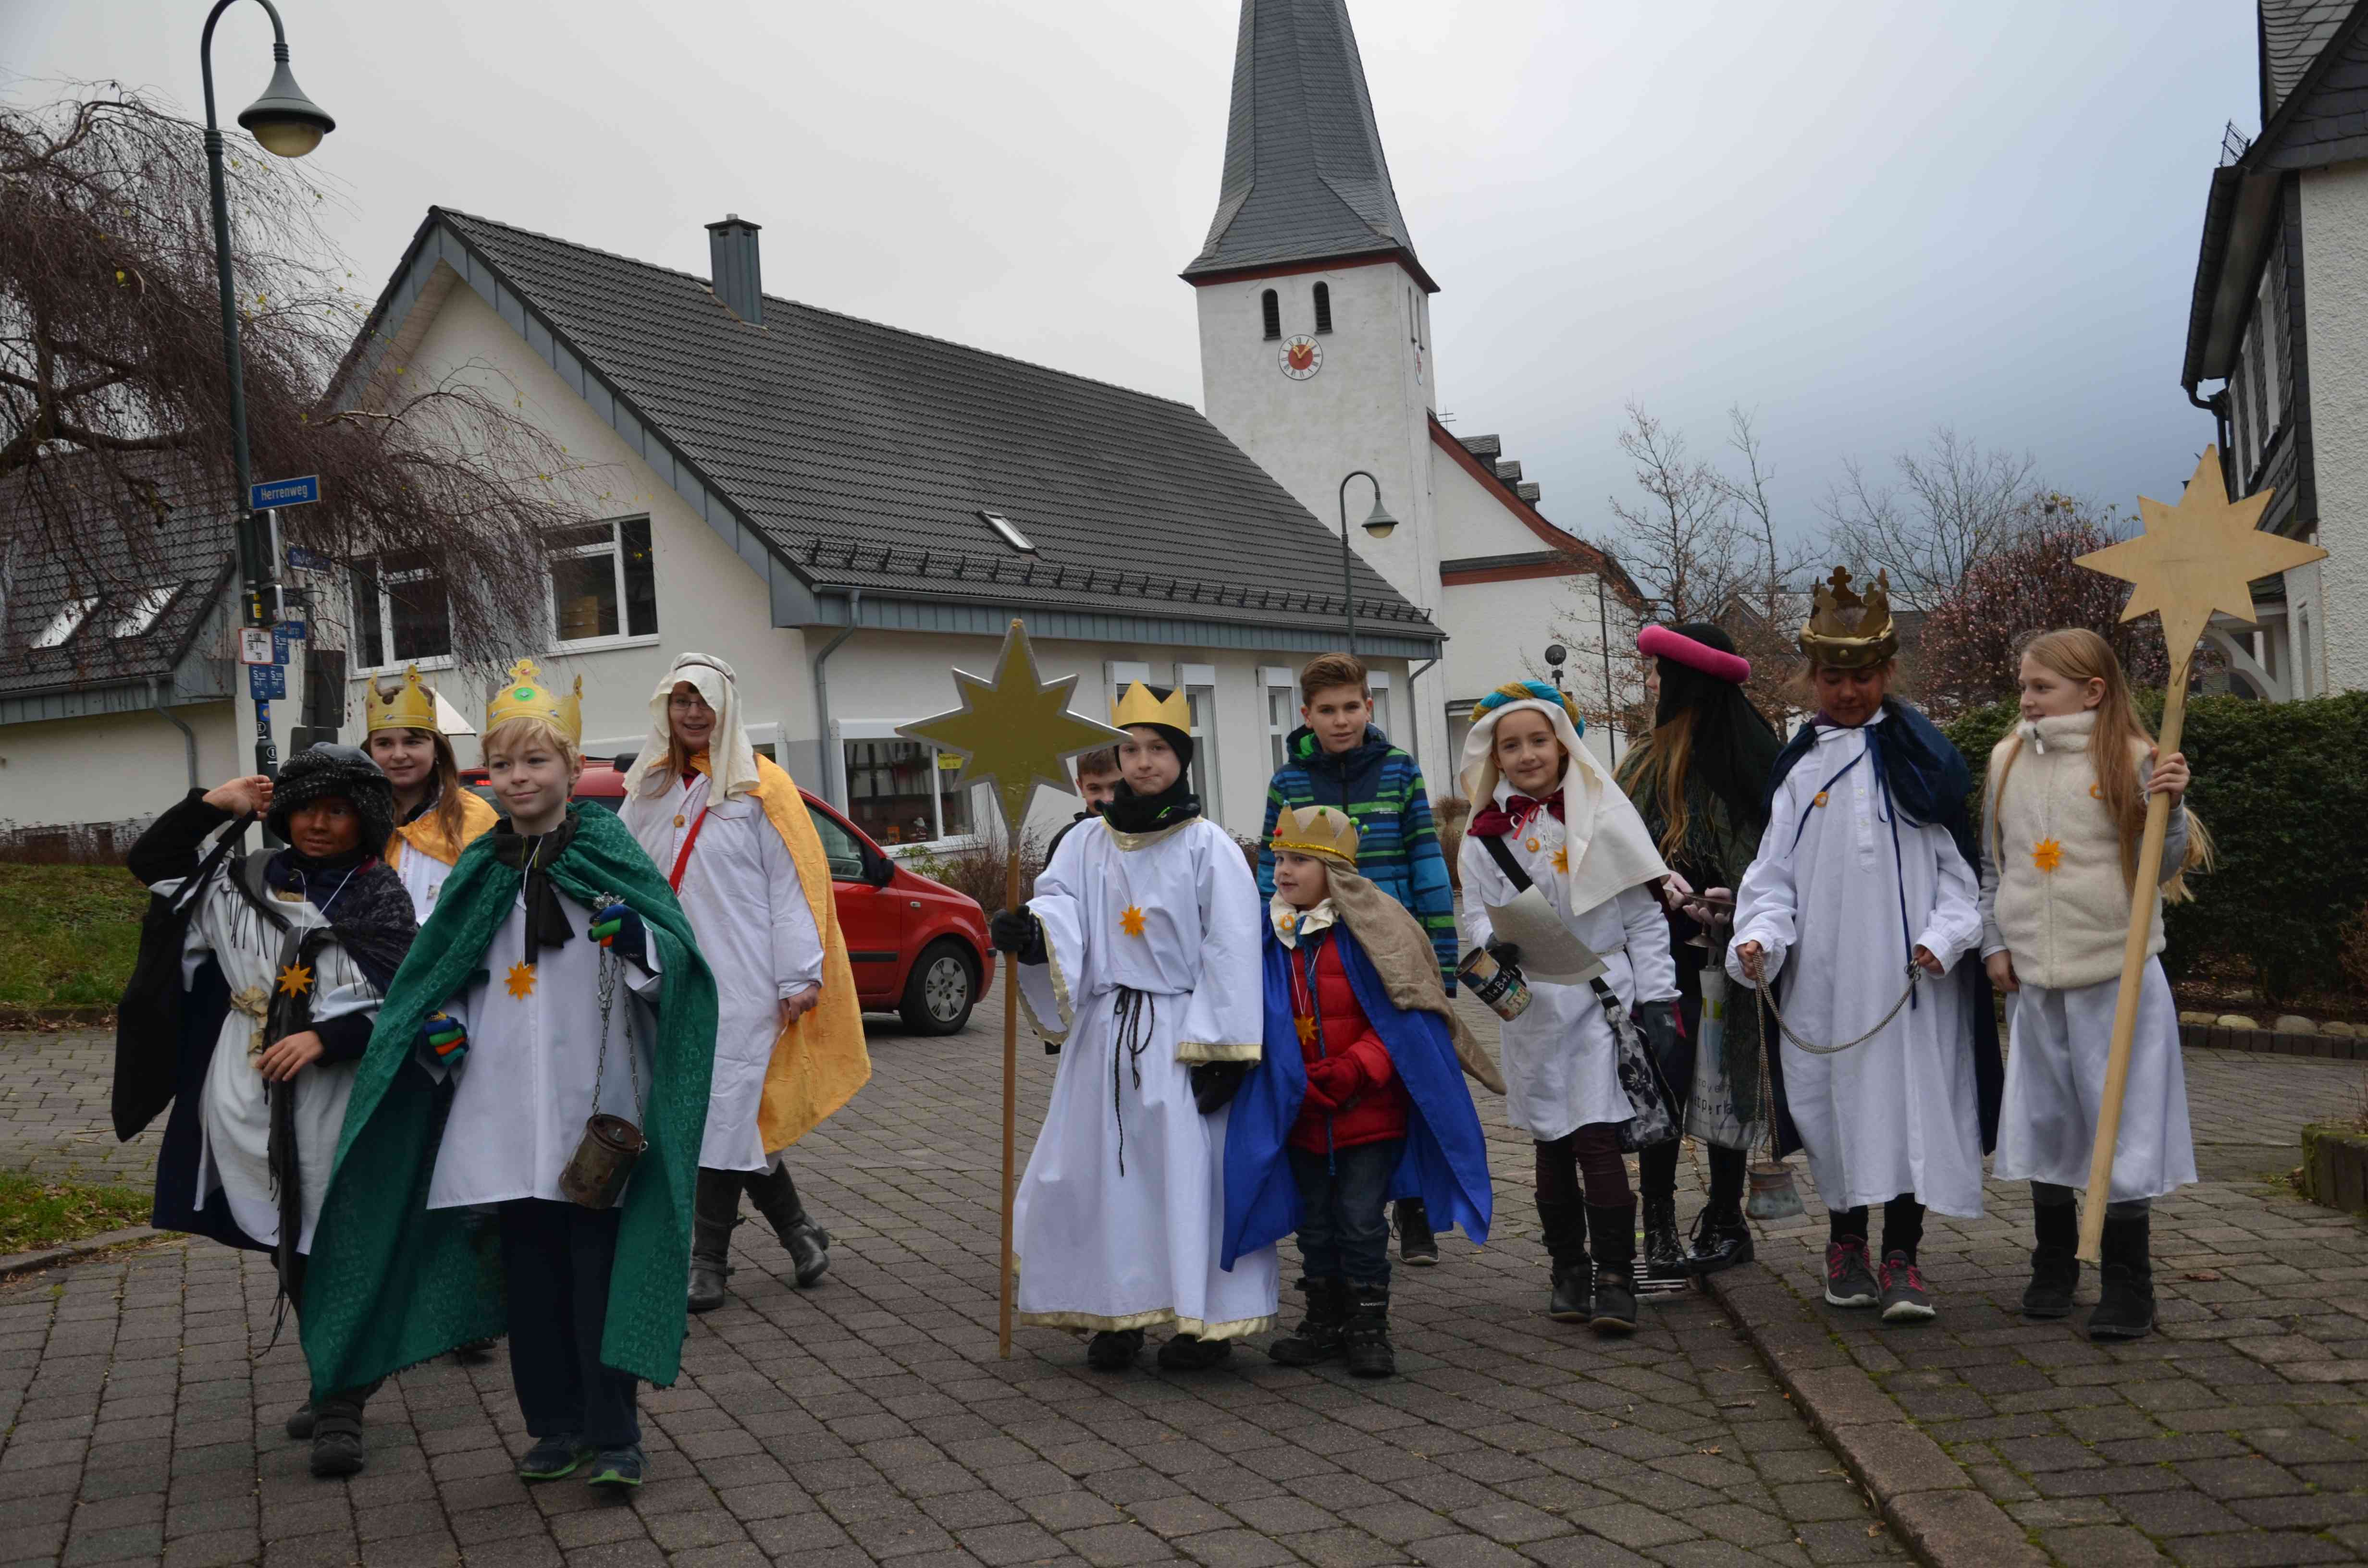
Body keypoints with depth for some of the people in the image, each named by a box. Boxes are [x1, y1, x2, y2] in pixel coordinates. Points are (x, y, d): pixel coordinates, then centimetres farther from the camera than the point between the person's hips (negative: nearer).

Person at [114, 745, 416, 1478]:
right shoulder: (247, 882, 11)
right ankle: (340, 1385, 28)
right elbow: (151, 861, 19)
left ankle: (340, 1408, 2)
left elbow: (400, 999, -8)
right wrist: (214, 806, 8)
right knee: (290, 1254, 13)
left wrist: (324, 1038, -18)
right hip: (250, 1104, 5)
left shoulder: (380, 898, -2)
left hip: (338, 1101, -4)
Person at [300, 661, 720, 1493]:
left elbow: (673, 968, -5)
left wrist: (632, 936, -25)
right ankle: (555, 1426, 24)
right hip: (504, 1108, 4)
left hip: (596, 1106, -4)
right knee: (527, 1267, 9)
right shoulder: (479, 870, 11)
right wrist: (440, 1023, 1)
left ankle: (613, 1436, 10)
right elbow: (438, 972, 20)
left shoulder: (608, 852, -1)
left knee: (599, 1268, -1)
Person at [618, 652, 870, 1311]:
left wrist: (798, 978, -10)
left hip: (741, 979, -5)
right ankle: (799, 1232, 25)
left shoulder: (760, 787, -2)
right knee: (728, 1114, 8)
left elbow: (790, 885, -5)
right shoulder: (649, 790, 14)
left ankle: (708, 1260, 4)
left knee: (725, 1109, -7)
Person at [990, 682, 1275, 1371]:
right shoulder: (1087, 843, 10)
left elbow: (1231, 952, -6)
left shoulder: (1208, 845, -2)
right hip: (1104, 1031, 4)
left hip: (1181, 1036, -4)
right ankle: (1116, 1313, 18)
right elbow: (1061, 908, -5)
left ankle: (1207, 1318, 9)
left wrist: (1220, 1051, -12)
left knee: (1193, 1171, -3)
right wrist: (1029, 932, -29)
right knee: (1102, 1168, 5)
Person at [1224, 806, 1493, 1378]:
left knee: (1361, 1221, 1)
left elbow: (1401, 1015, -10)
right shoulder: (1268, 936, 2)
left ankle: (1369, 1329, 15)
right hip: (1303, 1116, 4)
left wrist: (1356, 1070, -19)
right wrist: (1297, 1086, -6)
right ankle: (1325, 1324, 28)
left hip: (1370, 1112, -4)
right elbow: (1264, 1029, 6)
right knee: (1315, 1223, 14)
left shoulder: (1372, 930, -10)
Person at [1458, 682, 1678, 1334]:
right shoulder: (1486, 835, 5)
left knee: (1599, 1140, -10)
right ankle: (1569, 1271, 24)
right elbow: (1476, 914, 7)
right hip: (1532, 1009, 3)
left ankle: (1615, 1280, -1)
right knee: (1552, 1147, 11)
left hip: (1601, 1001, -3)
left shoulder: (1602, 815, 0)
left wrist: (1657, 999, -3)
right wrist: (1494, 943, -16)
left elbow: (1644, 918, 2)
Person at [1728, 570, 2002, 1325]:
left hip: (1909, 972, -2)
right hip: (1821, 972, 2)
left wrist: (1944, 936, -11)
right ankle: (1845, 1242, 23)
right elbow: (1776, 870, 7)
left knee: (1910, 1096, -3)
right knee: (1832, 1095, 7)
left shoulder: (1923, 754, 4)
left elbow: (1960, 863, 3)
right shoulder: (1799, 765, 9)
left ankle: (1901, 1256, 6)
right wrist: (1759, 936, -9)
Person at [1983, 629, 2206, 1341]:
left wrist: (2170, 806, -20)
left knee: (2122, 1120, -1)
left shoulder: (2131, 760, -6)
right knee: (2043, 1121, 12)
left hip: (2117, 972, -4)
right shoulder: (2008, 760, 7)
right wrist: (1995, 943, 8)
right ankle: (2053, 1270, 27)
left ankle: (2128, 1288, 11)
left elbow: (2164, 866, -4)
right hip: (2033, 979, 4)